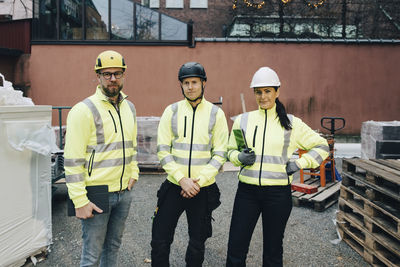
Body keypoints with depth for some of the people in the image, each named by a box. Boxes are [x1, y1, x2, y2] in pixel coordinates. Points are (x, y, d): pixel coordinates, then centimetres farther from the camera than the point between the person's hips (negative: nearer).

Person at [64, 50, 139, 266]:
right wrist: (80, 201, -17)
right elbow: (72, 159, -15)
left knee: (113, 246, 20)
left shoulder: (129, 108, 10)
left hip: (123, 192, 7)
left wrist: (133, 172, 10)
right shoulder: (84, 110, -13)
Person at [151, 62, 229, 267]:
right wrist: (182, 179, -14)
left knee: (197, 243, 13)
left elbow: (220, 154, -3)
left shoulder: (216, 113, -1)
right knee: (160, 241, 4)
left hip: (204, 189, 0)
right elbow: (163, 150, -3)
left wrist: (199, 181, -13)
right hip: (174, 185, 1)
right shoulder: (171, 111, 0)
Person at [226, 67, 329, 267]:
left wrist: (299, 164, -3)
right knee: (235, 250, 2)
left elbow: (322, 147, 9)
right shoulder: (242, 120, 5)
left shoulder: (291, 123, 1)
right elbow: (230, 151, 16)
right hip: (247, 191, 1)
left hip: (278, 193, -1)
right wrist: (240, 157, -6)